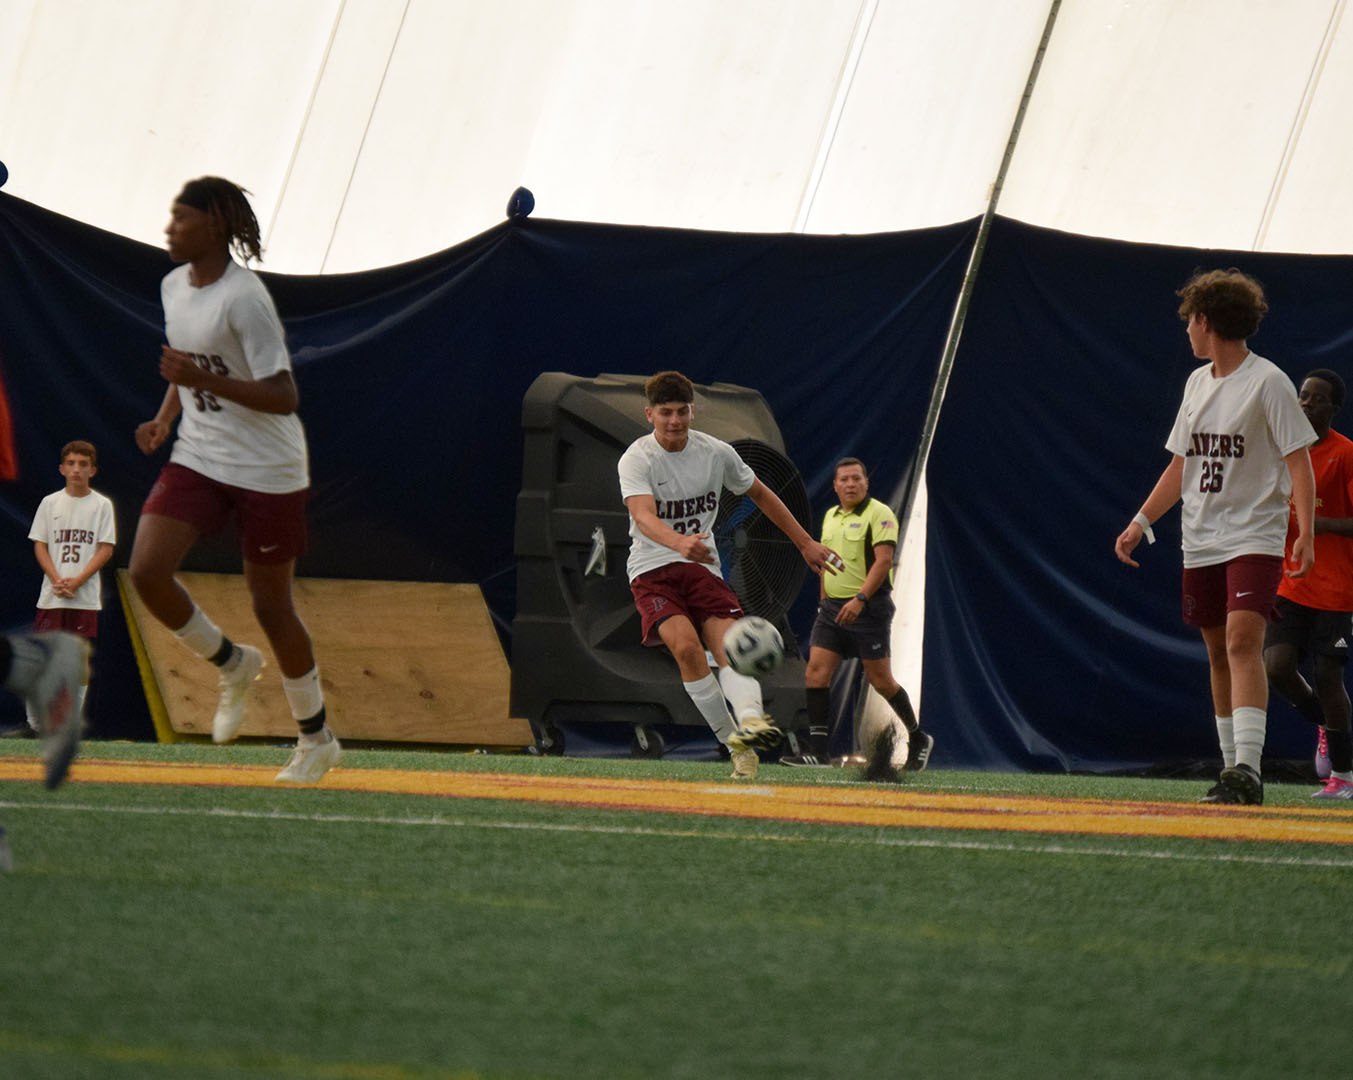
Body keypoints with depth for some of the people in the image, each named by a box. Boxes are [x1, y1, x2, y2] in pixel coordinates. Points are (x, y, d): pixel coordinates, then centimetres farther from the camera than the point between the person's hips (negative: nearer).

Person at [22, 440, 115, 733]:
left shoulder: (102, 505, 4)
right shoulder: (50, 503, 8)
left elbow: (106, 550, -1)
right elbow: (40, 546, 5)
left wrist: (77, 581, -12)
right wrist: (57, 580, -11)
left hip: (86, 596, -1)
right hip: (52, 596, 1)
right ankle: (35, 720, 3)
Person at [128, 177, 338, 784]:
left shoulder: (243, 299, -20)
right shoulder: (174, 286, 5)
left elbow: (283, 397, -22)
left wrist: (204, 379, -31)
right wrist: (165, 418, 4)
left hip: (268, 470, -7)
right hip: (198, 459, 7)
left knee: (270, 603, 3)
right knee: (146, 570, -13)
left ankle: (316, 738, 24)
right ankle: (231, 664, 12)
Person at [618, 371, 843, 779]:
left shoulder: (716, 452, 2)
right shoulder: (636, 460, -11)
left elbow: (760, 495, 18)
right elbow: (643, 516, -29)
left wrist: (805, 543, 20)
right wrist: (680, 542, -50)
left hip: (702, 568, 3)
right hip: (652, 572, -3)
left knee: (729, 645, -22)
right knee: (686, 645, -26)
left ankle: (751, 718, -45)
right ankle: (733, 742, -20)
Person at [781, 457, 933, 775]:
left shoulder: (879, 514, -8)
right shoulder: (830, 516, 15)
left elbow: (884, 560, -18)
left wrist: (860, 599, -26)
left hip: (869, 606, -7)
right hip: (832, 606, 7)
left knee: (880, 679, -1)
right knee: (816, 670, -8)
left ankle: (918, 738, 19)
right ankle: (818, 750, -8)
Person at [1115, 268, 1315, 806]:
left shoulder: (1268, 382, -7)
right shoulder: (1197, 382, 15)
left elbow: (1298, 460, -10)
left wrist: (1306, 531, -21)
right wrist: (1141, 521, 15)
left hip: (1254, 539, -8)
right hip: (1201, 542, 8)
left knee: (1242, 641, -21)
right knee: (1218, 653, 9)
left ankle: (1248, 767, -30)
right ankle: (1232, 769, 16)